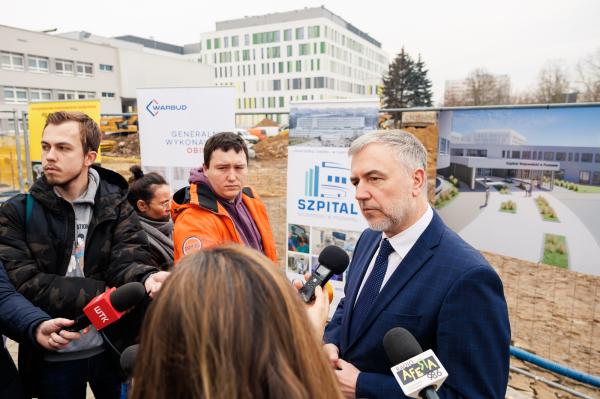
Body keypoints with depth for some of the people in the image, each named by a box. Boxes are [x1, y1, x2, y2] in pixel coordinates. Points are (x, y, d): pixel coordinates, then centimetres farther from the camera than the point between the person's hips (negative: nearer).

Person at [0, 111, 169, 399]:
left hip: (113, 348, 1)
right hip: (52, 356, 0)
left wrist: (147, 278, -40)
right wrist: (104, 293, -19)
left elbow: (128, 259, -17)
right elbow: (24, 284, -14)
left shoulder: (116, 205, -4)